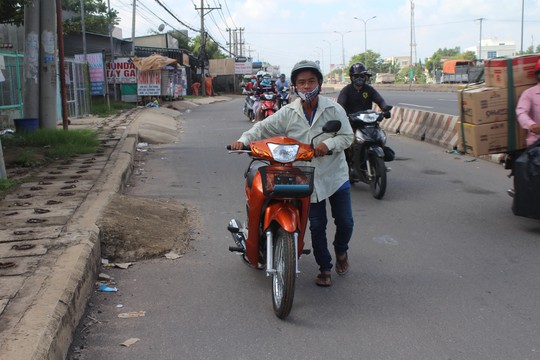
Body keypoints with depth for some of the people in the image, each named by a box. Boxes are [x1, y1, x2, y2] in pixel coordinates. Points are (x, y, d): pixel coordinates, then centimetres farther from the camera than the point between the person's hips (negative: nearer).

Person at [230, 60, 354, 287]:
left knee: (345, 222, 7)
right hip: (308, 180, 0)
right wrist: (243, 140, -21)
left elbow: (347, 136, -5)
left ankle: (341, 251, 39)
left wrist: (329, 144, -25)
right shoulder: (287, 114, -5)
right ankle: (324, 268, 24)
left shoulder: (333, 109, -6)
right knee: (317, 226, 7)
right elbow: (262, 128, -4)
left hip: (336, 176, 0)